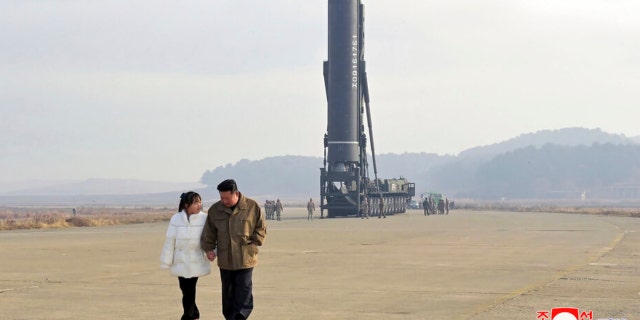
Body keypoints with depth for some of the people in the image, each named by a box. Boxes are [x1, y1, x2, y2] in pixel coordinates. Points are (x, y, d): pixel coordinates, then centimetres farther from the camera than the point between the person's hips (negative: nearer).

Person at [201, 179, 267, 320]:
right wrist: (209, 248, 2)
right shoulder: (215, 210, 2)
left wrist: (252, 243, -7)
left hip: (245, 259, -3)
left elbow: (261, 229, 3)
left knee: (243, 291, -6)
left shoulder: (252, 207, -5)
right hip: (225, 259, 3)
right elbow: (209, 233, 12)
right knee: (227, 292, 10)